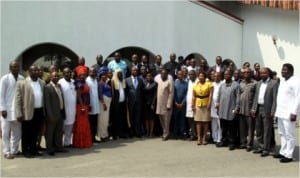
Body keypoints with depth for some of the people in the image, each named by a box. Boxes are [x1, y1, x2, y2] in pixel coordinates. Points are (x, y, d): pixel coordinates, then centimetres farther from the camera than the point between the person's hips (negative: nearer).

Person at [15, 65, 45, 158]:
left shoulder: (42, 83, 9)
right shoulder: (22, 83, -6)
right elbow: (18, 99, -8)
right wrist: (19, 114, -13)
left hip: (39, 111, 5)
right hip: (28, 112, -5)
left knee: (35, 133, 14)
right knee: (26, 133, 7)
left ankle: (33, 149, 27)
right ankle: (25, 151, 19)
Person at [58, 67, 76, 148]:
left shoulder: (73, 82, 10)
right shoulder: (60, 82, -10)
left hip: (72, 108, 6)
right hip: (64, 108, -6)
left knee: (70, 126, 12)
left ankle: (67, 142, 22)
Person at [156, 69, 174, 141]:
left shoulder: (170, 82, -8)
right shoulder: (159, 81, 12)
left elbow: (171, 94, -12)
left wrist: (169, 105, -16)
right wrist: (156, 103, 10)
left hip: (166, 104, -6)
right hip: (159, 104, 6)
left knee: (166, 120, -1)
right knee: (161, 120, 13)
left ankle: (166, 134, 9)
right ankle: (164, 133, 26)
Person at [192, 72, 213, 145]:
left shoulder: (209, 84, -2)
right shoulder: (195, 85, 9)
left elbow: (210, 95, -7)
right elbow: (193, 96, 8)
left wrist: (209, 104, -14)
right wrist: (193, 105, 1)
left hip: (206, 105, -3)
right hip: (198, 105, 3)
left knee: (206, 121, 2)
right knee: (198, 121, 1)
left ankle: (204, 138, 9)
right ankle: (199, 138, 4)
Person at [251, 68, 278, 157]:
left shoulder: (274, 83, -6)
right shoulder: (259, 83, 14)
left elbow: (275, 98, -10)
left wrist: (272, 111, -16)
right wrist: (253, 108, 7)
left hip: (267, 109, -6)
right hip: (258, 108, 7)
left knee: (267, 130, 0)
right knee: (258, 129, 13)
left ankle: (266, 149, 8)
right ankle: (261, 147, 25)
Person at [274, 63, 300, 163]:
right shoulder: (282, 81, 15)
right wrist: (277, 110, 14)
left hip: (289, 113, -8)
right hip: (281, 112, 8)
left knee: (289, 135, -2)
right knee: (282, 134, 15)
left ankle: (288, 155, 5)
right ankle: (283, 152, 24)